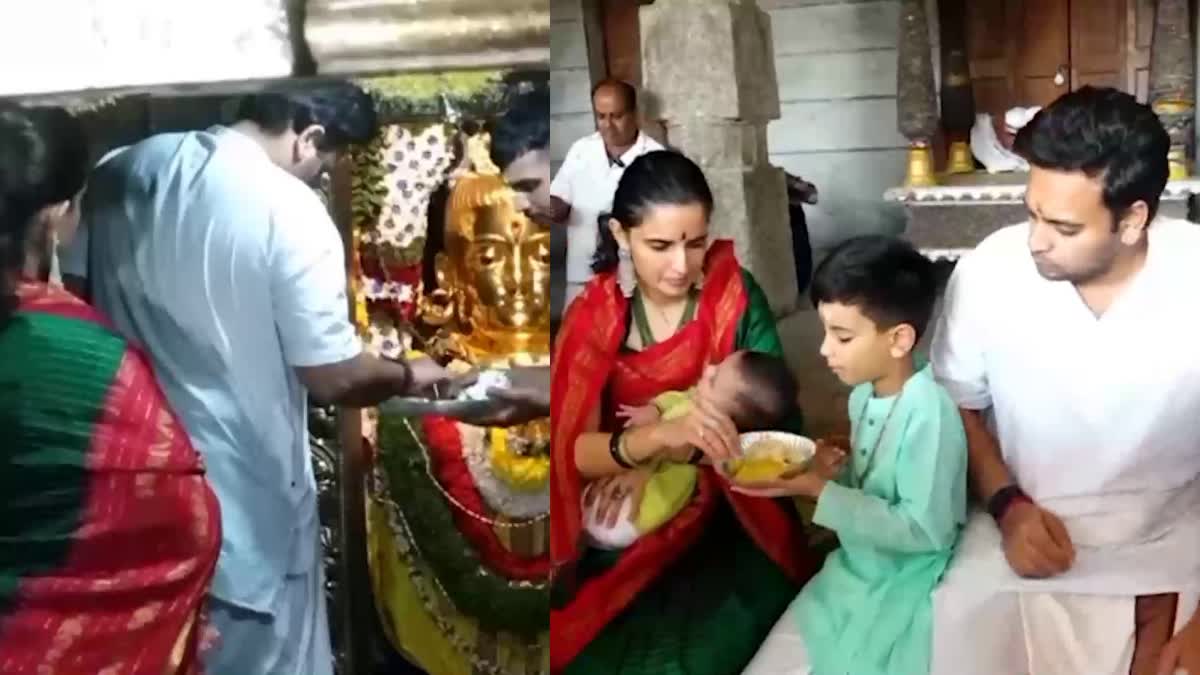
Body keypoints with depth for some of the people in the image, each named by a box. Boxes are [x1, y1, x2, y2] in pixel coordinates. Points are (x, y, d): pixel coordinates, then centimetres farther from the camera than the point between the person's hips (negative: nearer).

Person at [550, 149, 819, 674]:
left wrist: (669, 460, -21)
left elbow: (781, 417, -10)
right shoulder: (593, 317, -7)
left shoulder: (736, 296, -8)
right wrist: (660, 435, -35)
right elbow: (572, 451, -16)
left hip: (732, 519, 0)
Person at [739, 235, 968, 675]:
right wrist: (834, 470, -8)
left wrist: (819, 492, -26)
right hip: (850, 572, 7)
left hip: (903, 590, -7)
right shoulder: (865, 392, 0)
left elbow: (925, 530, -24)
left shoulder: (928, 412, -23)